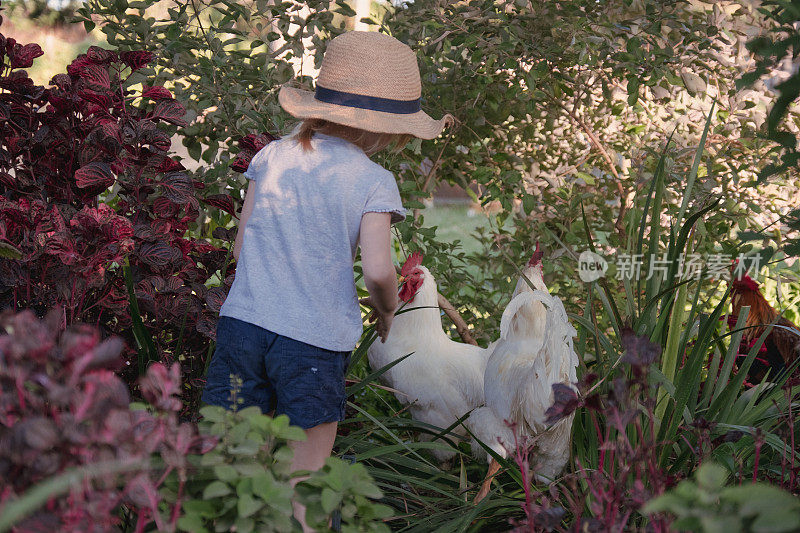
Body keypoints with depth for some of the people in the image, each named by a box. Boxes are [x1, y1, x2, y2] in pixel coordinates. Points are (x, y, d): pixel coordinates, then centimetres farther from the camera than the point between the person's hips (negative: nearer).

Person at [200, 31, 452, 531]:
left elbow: (242, 247, 11)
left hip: (243, 321, 4)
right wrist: (386, 312, 9)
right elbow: (377, 270, -12)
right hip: (315, 340, -3)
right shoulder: (373, 181, -3)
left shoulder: (272, 156, 10)